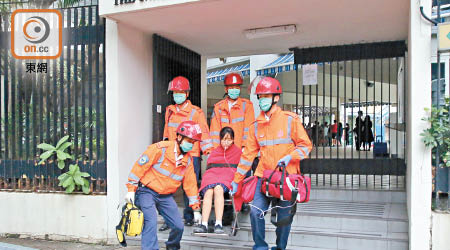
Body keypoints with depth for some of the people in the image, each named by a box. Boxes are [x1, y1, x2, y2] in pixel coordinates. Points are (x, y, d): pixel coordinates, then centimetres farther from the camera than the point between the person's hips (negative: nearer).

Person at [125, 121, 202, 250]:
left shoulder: (188, 159, 3)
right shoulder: (160, 148, -16)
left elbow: (190, 183, 9)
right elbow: (139, 166, -14)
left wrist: (196, 208, 8)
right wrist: (131, 189, -15)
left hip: (166, 196, 5)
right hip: (147, 191, -5)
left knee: (178, 226, 1)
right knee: (151, 222, -24)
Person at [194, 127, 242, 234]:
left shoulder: (237, 151, 19)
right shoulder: (214, 152, 25)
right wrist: (210, 178, 5)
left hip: (227, 178, -2)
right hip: (211, 175, 2)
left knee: (218, 188, -37)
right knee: (208, 191, -32)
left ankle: (218, 224, -43)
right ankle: (204, 225, -40)